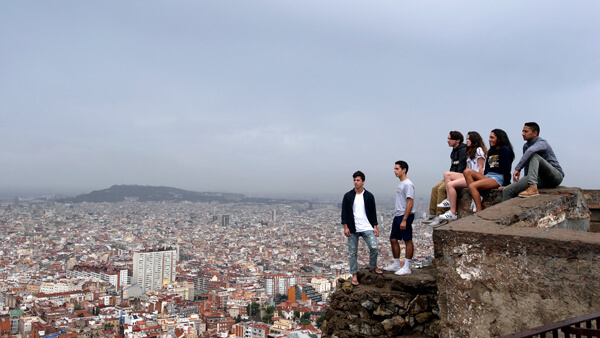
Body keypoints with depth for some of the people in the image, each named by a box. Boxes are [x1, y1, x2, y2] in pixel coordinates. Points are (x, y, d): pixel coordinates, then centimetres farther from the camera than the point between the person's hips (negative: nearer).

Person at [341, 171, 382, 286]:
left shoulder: (369, 196, 6)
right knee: (352, 252, 3)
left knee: (375, 247, -12)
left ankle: (372, 267, 14)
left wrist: (375, 227, 3)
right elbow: (344, 212, 2)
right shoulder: (348, 196, 3)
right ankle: (354, 275, 16)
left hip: (367, 228, 0)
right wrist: (346, 227, -5)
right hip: (353, 229, 0)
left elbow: (373, 212, 9)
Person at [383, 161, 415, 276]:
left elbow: (410, 203, -20)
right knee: (393, 239, 11)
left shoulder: (408, 184, -14)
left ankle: (406, 267, 2)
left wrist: (404, 220, -23)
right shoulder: (400, 184, 17)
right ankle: (396, 264, 22)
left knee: (408, 241, -3)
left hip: (406, 216, -10)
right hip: (398, 216, 10)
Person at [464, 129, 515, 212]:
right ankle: (477, 197, -26)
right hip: (487, 176, 9)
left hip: (499, 177, -9)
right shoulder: (491, 151, 23)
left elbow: (506, 168, -10)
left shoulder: (505, 150, -3)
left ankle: (479, 211, -28)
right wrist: (484, 179, 12)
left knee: (472, 186, -28)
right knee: (467, 171, -14)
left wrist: (506, 184, -15)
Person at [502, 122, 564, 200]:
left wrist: (517, 168, -39)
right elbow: (527, 166, 25)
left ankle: (533, 188, -43)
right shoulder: (526, 146, 13)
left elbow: (530, 151, -37)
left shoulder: (542, 143, -13)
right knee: (507, 191, -11)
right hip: (541, 180, 7)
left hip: (555, 176, -7)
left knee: (534, 155, -32)